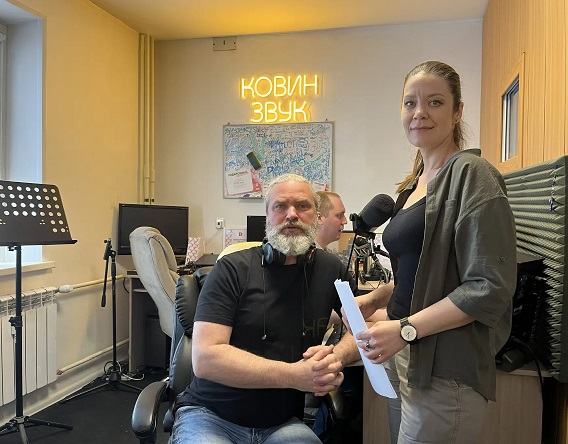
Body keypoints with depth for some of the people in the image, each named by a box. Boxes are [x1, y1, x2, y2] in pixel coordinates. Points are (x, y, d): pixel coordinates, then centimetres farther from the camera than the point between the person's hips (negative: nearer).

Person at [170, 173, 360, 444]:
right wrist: (295, 375, -26)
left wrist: (336, 357, -18)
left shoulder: (330, 270, 1)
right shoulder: (233, 269, -11)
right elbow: (205, 358, -18)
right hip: (211, 415, -3)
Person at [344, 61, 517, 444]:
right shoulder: (415, 184, 11)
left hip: (444, 370, -7)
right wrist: (375, 298, 6)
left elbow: (490, 287, -18)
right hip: (402, 358, 8)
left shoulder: (470, 174, -12)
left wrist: (405, 329, -20)